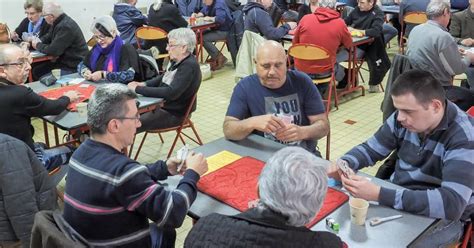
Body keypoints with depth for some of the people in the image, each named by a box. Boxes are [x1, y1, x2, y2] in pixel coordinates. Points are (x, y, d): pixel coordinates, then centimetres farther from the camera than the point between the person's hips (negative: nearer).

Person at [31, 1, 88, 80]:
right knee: (36, 70, 7)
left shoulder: (66, 27, -24)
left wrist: (38, 45, -6)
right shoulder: (58, 22, 7)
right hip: (63, 60, 10)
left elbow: (53, 50, -25)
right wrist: (37, 41, 2)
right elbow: (48, 37, 23)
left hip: (73, 67, -10)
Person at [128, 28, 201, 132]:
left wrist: (138, 89, -27)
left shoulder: (189, 66, -25)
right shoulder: (178, 60, 4)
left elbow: (171, 93, -34)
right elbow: (164, 77, 20)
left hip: (174, 114, -10)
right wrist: (144, 84, 1)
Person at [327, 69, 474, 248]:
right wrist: (344, 163, -17)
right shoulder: (404, 118, -6)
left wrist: (378, 194, -39)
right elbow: (371, 148, 6)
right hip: (397, 196, 6)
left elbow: (451, 203, -35)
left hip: (439, 217, -5)